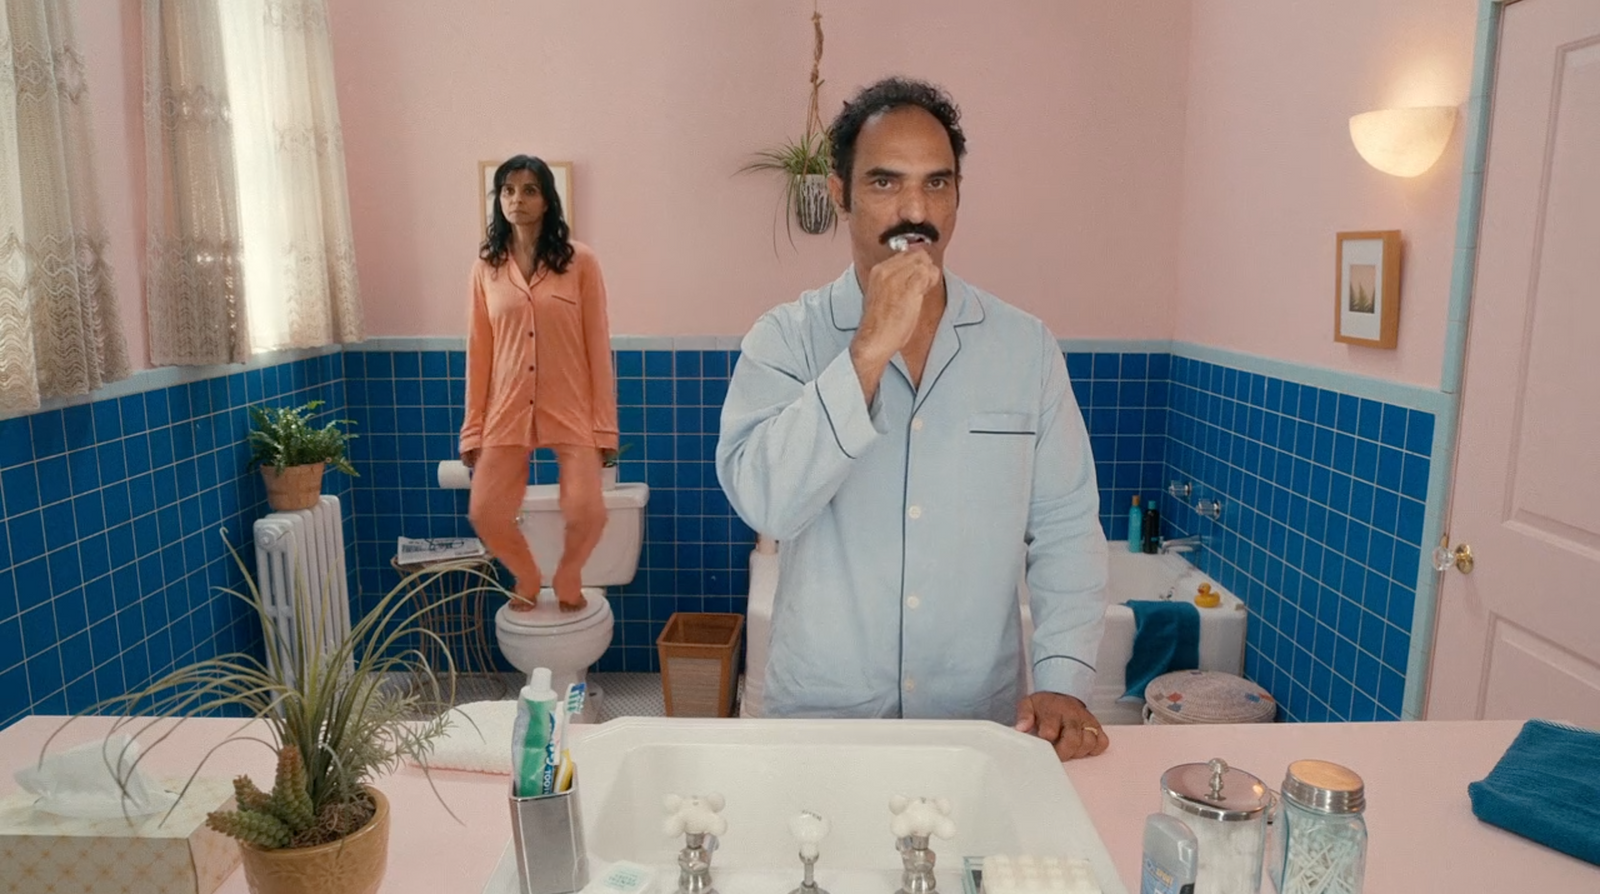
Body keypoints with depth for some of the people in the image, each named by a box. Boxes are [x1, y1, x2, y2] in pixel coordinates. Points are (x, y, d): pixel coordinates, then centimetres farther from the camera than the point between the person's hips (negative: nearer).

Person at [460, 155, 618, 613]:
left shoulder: (579, 261, -3)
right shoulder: (486, 266, 5)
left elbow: (597, 346, -3)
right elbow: (479, 351, 7)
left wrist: (604, 424, -7)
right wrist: (473, 427, 4)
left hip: (570, 408, -2)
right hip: (507, 410, 3)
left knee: (586, 512, -16)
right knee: (486, 514, -6)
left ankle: (567, 578, 18)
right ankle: (526, 576, 27)